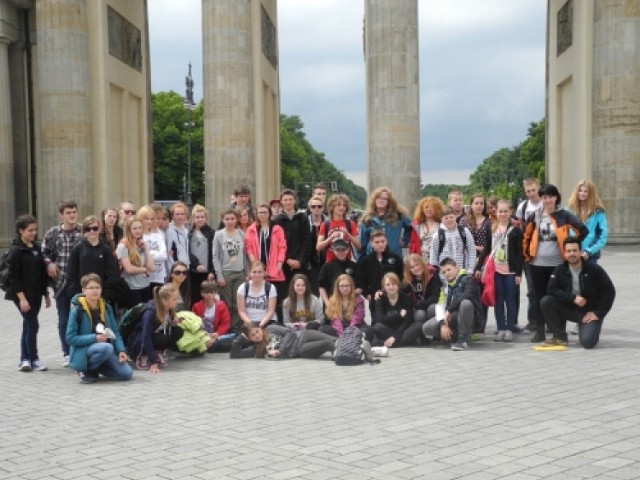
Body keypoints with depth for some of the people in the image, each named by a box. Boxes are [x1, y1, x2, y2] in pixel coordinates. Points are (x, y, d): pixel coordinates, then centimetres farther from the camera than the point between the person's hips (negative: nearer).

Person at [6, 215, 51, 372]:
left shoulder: (36, 247, 10)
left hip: (36, 294, 7)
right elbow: (13, 276, -14)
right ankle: (33, 360, 5)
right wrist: (22, 298, -19)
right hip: (22, 295, -7)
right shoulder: (16, 250, -10)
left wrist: (46, 294, 14)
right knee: (33, 325, -6)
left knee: (28, 326, 11)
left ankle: (24, 360, 18)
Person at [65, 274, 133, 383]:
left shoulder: (106, 308, 4)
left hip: (106, 348, 6)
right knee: (106, 348, -37)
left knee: (126, 373, -12)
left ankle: (96, 368, 14)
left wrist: (121, 350, -9)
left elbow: (115, 332, 7)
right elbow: (70, 338, -14)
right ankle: (86, 371, -10)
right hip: (84, 351, -6)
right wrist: (94, 338, -22)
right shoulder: (77, 310, -12)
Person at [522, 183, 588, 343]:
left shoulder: (564, 215, -3)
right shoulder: (536, 216, 6)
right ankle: (540, 332, 12)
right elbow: (526, 235, 16)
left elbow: (583, 230, -6)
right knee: (540, 297, 6)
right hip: (538, 264, 3)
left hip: (558, 263, -3)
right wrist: (527, 254, 11)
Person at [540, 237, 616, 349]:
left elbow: (609, 292, -9)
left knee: (587, 342, -26)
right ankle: (560, 336, -6)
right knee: (546, 301, -21)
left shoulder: (594, 269, -11)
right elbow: (552, 289, -14)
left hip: (589, 312, -3)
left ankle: (591, 328, 13)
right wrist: (573, 298, -25)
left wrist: (597, 313, -13)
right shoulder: (560, 270, -4)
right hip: (569, 308, 3)